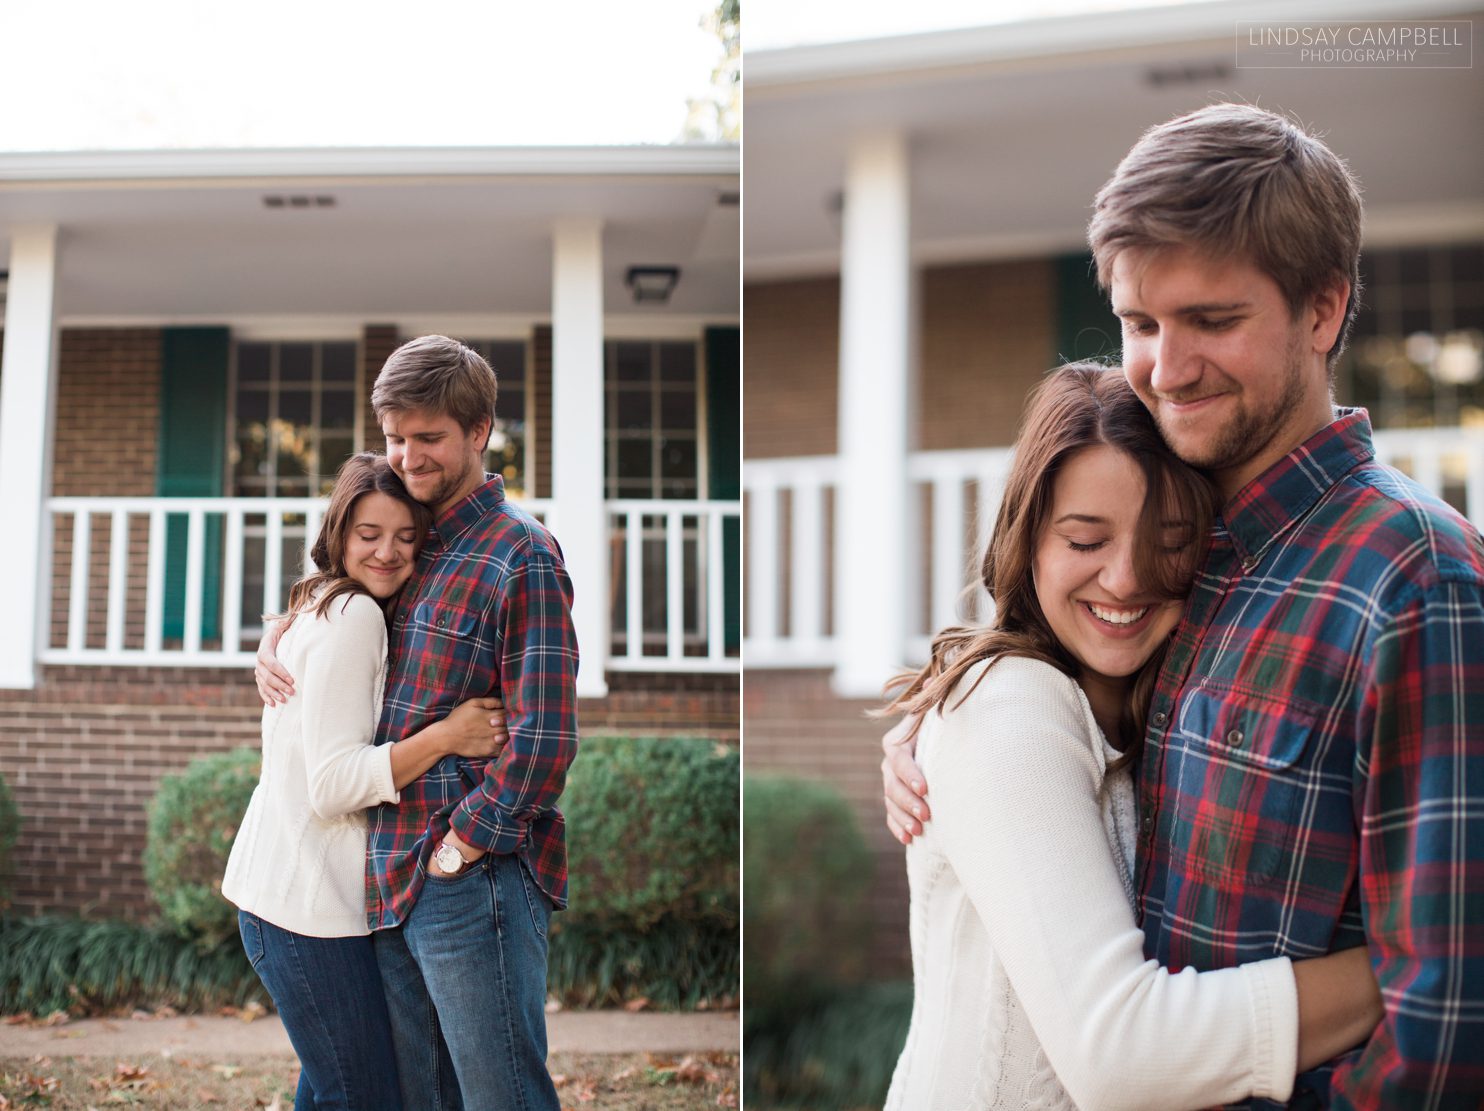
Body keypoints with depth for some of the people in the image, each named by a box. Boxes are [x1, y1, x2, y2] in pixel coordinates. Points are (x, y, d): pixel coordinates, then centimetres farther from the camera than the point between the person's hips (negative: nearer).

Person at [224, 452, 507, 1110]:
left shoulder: (320, 608, 14)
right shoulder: (355, 614, -15)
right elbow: (333, 785, -20)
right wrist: (446, 736, -24)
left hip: (277, 889, 10)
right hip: (308, 907, -10)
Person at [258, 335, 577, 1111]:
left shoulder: (521, 556, -12)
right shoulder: (410, 542, 13)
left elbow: (545, 736, -17)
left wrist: (464, 844, -14)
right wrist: (272, 645, 11)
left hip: (474, 878, -8)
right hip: (393, 875, 8)